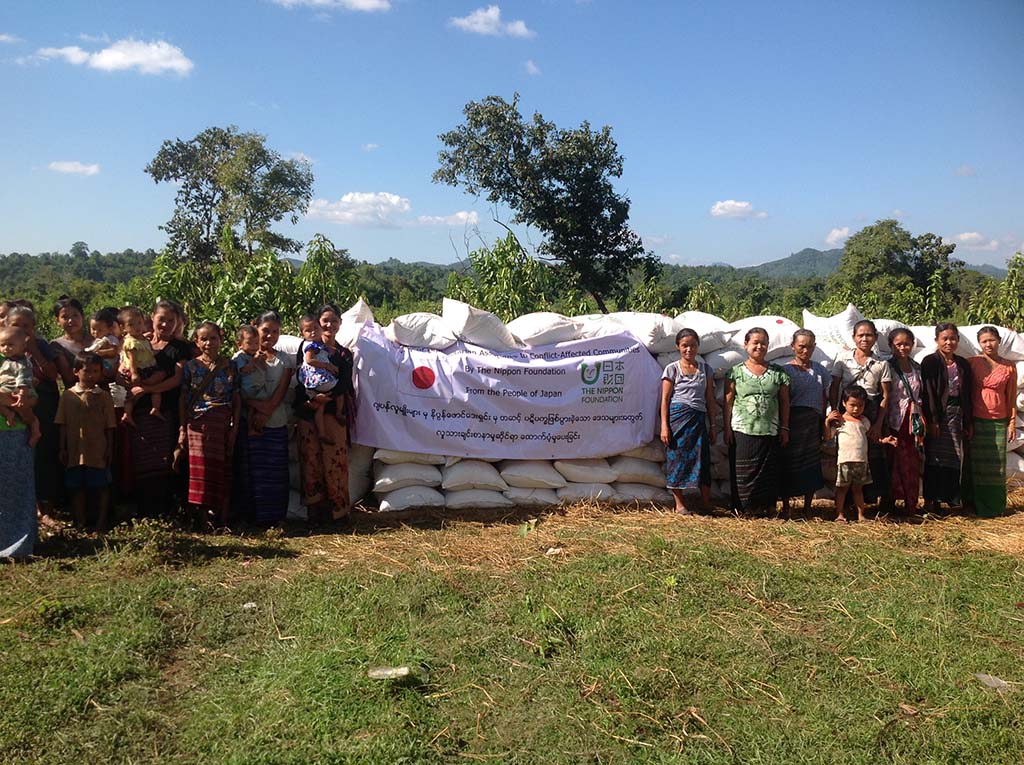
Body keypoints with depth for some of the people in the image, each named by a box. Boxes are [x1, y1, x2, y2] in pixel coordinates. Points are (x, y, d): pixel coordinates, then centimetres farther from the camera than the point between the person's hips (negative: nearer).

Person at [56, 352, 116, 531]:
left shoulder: (104, 397, -1)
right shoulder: (68, 395, 2)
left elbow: (109, 427, 1)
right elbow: (62, 425, 4)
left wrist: (109, 450, -1)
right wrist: (62, 449, 2)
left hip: (98, 452, -1)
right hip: (75, 451, 2)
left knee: (102, 487, 4)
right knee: (76, 488, 10)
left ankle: (101, 522, 16)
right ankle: (80, 523, 22)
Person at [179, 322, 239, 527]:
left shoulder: (230, 366, 6)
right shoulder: (190, 366, 5)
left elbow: (237, 399, 7)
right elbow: (183, 399, 6)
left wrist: (235, 428, 0)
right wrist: (182, 429, 1)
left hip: (222, 424, 1)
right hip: (197, 424, 0)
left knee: (222, 470, 2)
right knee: (199, 470, -3)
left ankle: (222, 519, 8)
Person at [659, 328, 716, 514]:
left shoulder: (705, 368, 12)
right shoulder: (672, 369, 3)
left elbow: (710, 399, 13)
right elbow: (665, 399, -1)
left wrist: (712, 425, 10)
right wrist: (664, 426, -8)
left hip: (699, 418, 3)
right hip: (678, 416, -2)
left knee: (702, 459, 0)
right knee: (677, 457, 0)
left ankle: (708, 504, 5)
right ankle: (680, 504, 8)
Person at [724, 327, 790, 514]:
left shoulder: (777, 373, 8)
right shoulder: (736, 372, 3)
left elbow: (784, 402, 10)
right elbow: (728, 402, 2)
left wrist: (784, 428, 5)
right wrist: (727, 428, -4)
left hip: (770, 431, 2)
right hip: (742, 430, -2)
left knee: (767, 470, 2)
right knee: (743, 471, 0)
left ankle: (763, 506, 10)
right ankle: (742, 508, 8)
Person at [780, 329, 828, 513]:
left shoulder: (820, 371, 12)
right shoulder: (786, 370, -1)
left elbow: (825, 398, 16)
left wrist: (825, 423, 8)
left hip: (813, 422, 4)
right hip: (792, 421, -3)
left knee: (812, 464, 5)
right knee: (790, 464, 0)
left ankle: (807, 507, 16)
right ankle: (785, 507, 11)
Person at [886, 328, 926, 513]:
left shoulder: (917, 368, 11)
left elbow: (921, 397, 17)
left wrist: (922, 422, 11)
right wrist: (883, 425, -14)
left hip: (914, 422, 5)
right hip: (895, 422, -5)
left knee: (913, 465, 7)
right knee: (895, 465, -2)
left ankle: (911, 506, 15)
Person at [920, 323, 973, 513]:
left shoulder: (963, 365, 12)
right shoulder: (930, 362, -3)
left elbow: (967, 395, 13)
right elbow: (928, 393, -10)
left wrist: (969, 423, 10)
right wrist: (932, 421, -16)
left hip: (957, 414, 5)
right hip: (938, 415, -5)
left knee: (955, 459, 5)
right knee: (934, 459, -2)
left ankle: (951, 498, 13)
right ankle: (930, 501, 2)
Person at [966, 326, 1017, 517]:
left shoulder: (1009, 367, 3)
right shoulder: (971, 363, -1)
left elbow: (1011, 398, 7)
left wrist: (1012, 423, 3)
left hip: (998, 422, 1)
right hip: (976, 421, -1)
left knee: (997, 466, 4)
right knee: (975, 464, 3)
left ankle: (996, 506, 15)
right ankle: (977, 506, 12)